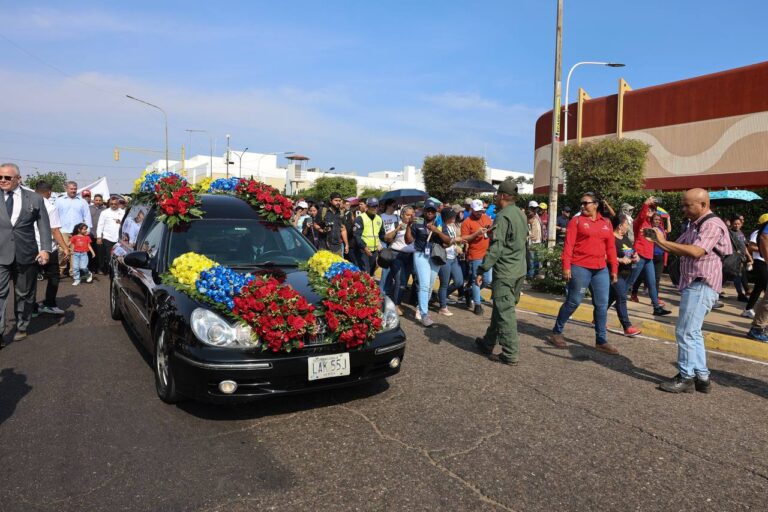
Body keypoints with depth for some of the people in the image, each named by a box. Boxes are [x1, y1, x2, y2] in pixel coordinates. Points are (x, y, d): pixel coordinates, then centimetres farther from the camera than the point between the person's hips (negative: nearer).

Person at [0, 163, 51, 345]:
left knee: (24, 294, 11)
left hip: (26, 254, 0)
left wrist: (45, 249, -6)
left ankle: (21, 327, 26)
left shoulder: (35, 198, 3)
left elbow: (44, 226, 4)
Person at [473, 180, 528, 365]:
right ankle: (488, 343, 29)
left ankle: (510, 354, 0)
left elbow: (496, 247, -20)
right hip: (519, 269, 9)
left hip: (505, 271, -9)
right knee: (500, 307, 17)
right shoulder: (521, 214, 12)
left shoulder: (503, 216, -15)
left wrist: (482, 270, -17)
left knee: (505, 311, -4)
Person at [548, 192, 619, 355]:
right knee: (573, 301, 2)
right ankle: (556, 332, 18)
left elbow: (611, 248, 13)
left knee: (602, 305, 6)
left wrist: (614, 269, 9)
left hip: (601, 269, 5)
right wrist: (566, 266, -15)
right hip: (580, 268, -5)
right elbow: (568, 245, -8)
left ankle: (601, 341, 16)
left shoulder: (606, 223, 12)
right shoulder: (576, 220, -1)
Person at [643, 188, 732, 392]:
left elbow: (695, 252, -27)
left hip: (701, 286, -10)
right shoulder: (695, 225, 18)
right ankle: (701, 377, 21)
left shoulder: (712, 224, -14)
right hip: (693, 285, 10)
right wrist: (656, 240, 4)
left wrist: (663, 241, -22)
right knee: (692, 332, 14)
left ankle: (686, 378, 2)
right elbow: (680, 250, 18)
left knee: (685, 332, -7)